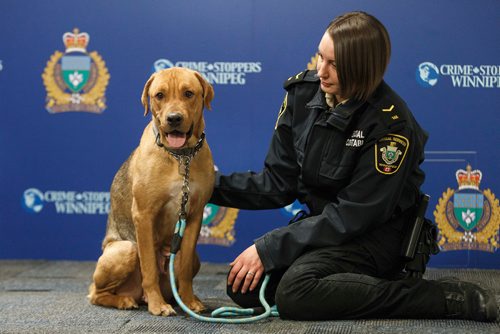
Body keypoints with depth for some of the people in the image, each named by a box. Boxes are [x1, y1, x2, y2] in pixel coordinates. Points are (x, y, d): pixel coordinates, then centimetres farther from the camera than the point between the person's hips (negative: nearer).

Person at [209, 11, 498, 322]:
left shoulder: (391, 124, -22)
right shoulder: (303, 92, -3)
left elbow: (352, 217, -21)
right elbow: (278, 184, 2)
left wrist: (269, 249, -22)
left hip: (374, 235, -6)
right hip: (321, 223, 7)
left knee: (295, 293, -31)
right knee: (243, 287, -11)